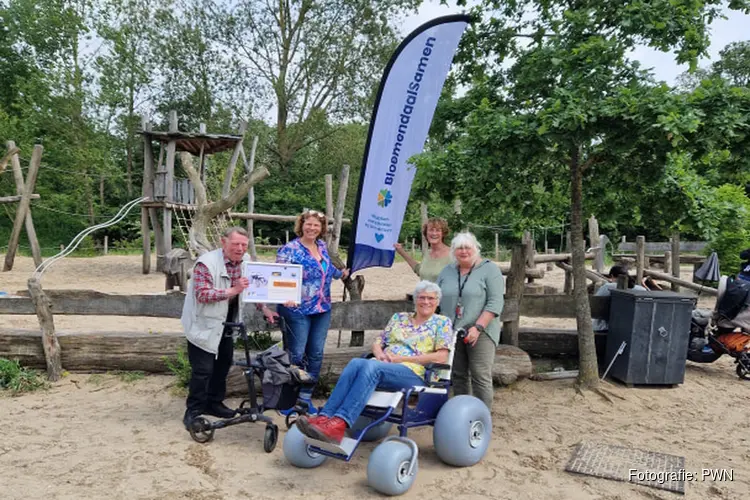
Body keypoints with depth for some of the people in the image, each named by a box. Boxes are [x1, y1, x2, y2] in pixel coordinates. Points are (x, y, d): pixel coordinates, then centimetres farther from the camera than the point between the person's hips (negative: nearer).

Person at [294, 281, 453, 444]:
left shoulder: (442, 322, 13)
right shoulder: (399, 317, 25)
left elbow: (442, 357, 0)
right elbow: (377, 342, 23)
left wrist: (401, 358, -6)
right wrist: (380, 354, -3)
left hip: (413, 372, -4)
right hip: (382, 366, 4)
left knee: (370, 366, -35)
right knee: (355, 362, -31)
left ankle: (339, 424, -48)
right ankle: (324, 418, -42)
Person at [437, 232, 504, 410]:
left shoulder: (489, 270, -2)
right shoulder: (447, 271, 12)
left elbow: (495, 303, -10)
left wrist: (478, 327, -18)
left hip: (480, 333, -4)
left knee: (481, 377, -5)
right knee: (458, 376, 9)